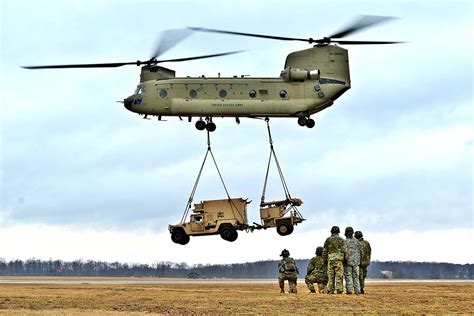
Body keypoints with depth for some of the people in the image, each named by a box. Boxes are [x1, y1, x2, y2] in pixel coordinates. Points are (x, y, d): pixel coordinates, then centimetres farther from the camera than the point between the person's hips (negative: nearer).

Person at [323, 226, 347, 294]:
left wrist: (325, 260, 17)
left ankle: (330, 290, 3)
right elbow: (344, 250, -6)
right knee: (339, 275, 0)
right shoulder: (340, 239, 1)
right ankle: (339, 289, -5)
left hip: (330, 259, 2)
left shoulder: (328, 240, 8)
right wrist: (345, 258, 5)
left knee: (330, 275, 5)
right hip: (338, 259, -2)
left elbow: (324, 251, 9)